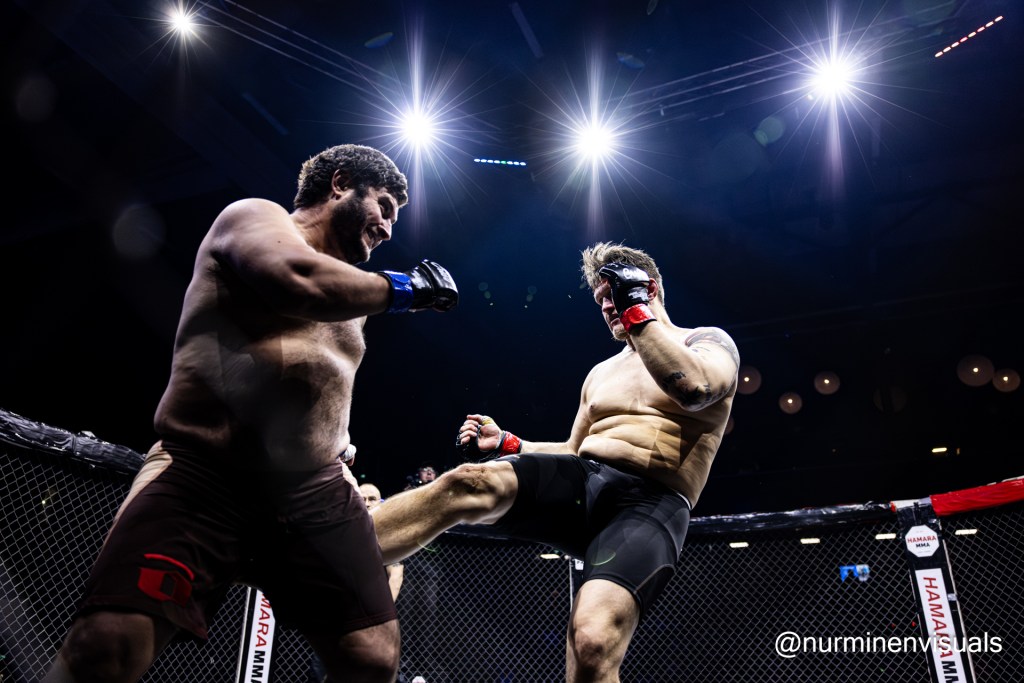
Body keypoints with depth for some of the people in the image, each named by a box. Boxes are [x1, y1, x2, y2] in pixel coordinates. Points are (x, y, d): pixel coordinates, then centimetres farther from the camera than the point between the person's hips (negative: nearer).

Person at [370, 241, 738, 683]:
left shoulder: (709, 342, 7)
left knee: (591, 645, -32)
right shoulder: (601, 373, 25)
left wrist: (635, 308, -10)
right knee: (467, 483, -26)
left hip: (648, 505, -5)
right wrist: (506, 444, 14)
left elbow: (693, 389, -18)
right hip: (583, 481, 5)